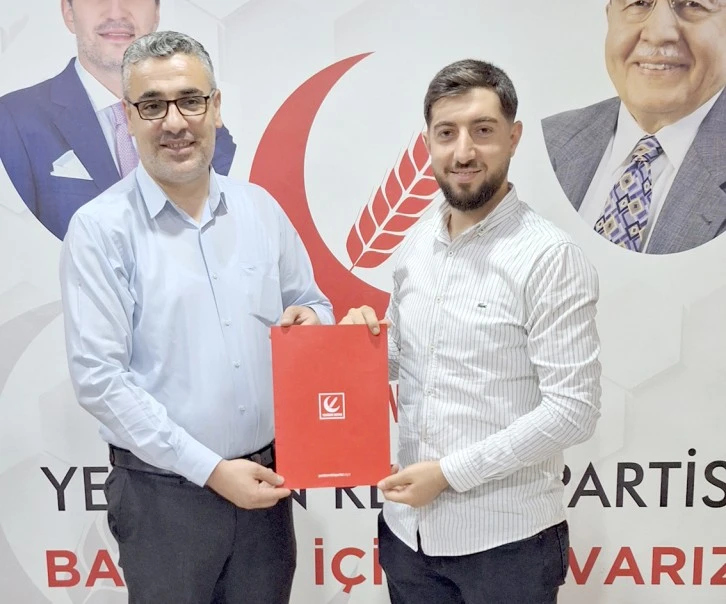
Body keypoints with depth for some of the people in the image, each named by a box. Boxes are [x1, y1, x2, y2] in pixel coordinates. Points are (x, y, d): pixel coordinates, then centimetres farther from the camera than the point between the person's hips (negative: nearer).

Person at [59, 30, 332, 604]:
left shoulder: (261, 208, 2)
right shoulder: (101, 228, -10)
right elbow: (98, 379, -14)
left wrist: (310, 317, -12)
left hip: (266, 478, 4)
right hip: (164, 490, -3)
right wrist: (209, 468, -16)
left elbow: (314, 305, 12)